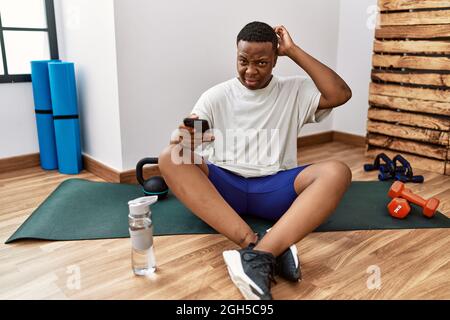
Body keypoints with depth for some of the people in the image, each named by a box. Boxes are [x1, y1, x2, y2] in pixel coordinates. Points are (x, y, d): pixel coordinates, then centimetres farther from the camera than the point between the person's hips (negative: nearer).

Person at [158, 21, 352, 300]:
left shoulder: (295, 91, 9)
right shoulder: (216, 96, 7)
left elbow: (341, 94, -8)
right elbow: (185, 141, -1)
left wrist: (294, 51, -2)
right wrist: (185, 141, -28)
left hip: (275, 187, 0)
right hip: (223, 187, 1)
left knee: (337, 172, -26)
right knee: (170, 159, -26)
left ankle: (259, 256, -44)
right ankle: (255, 245, -41)